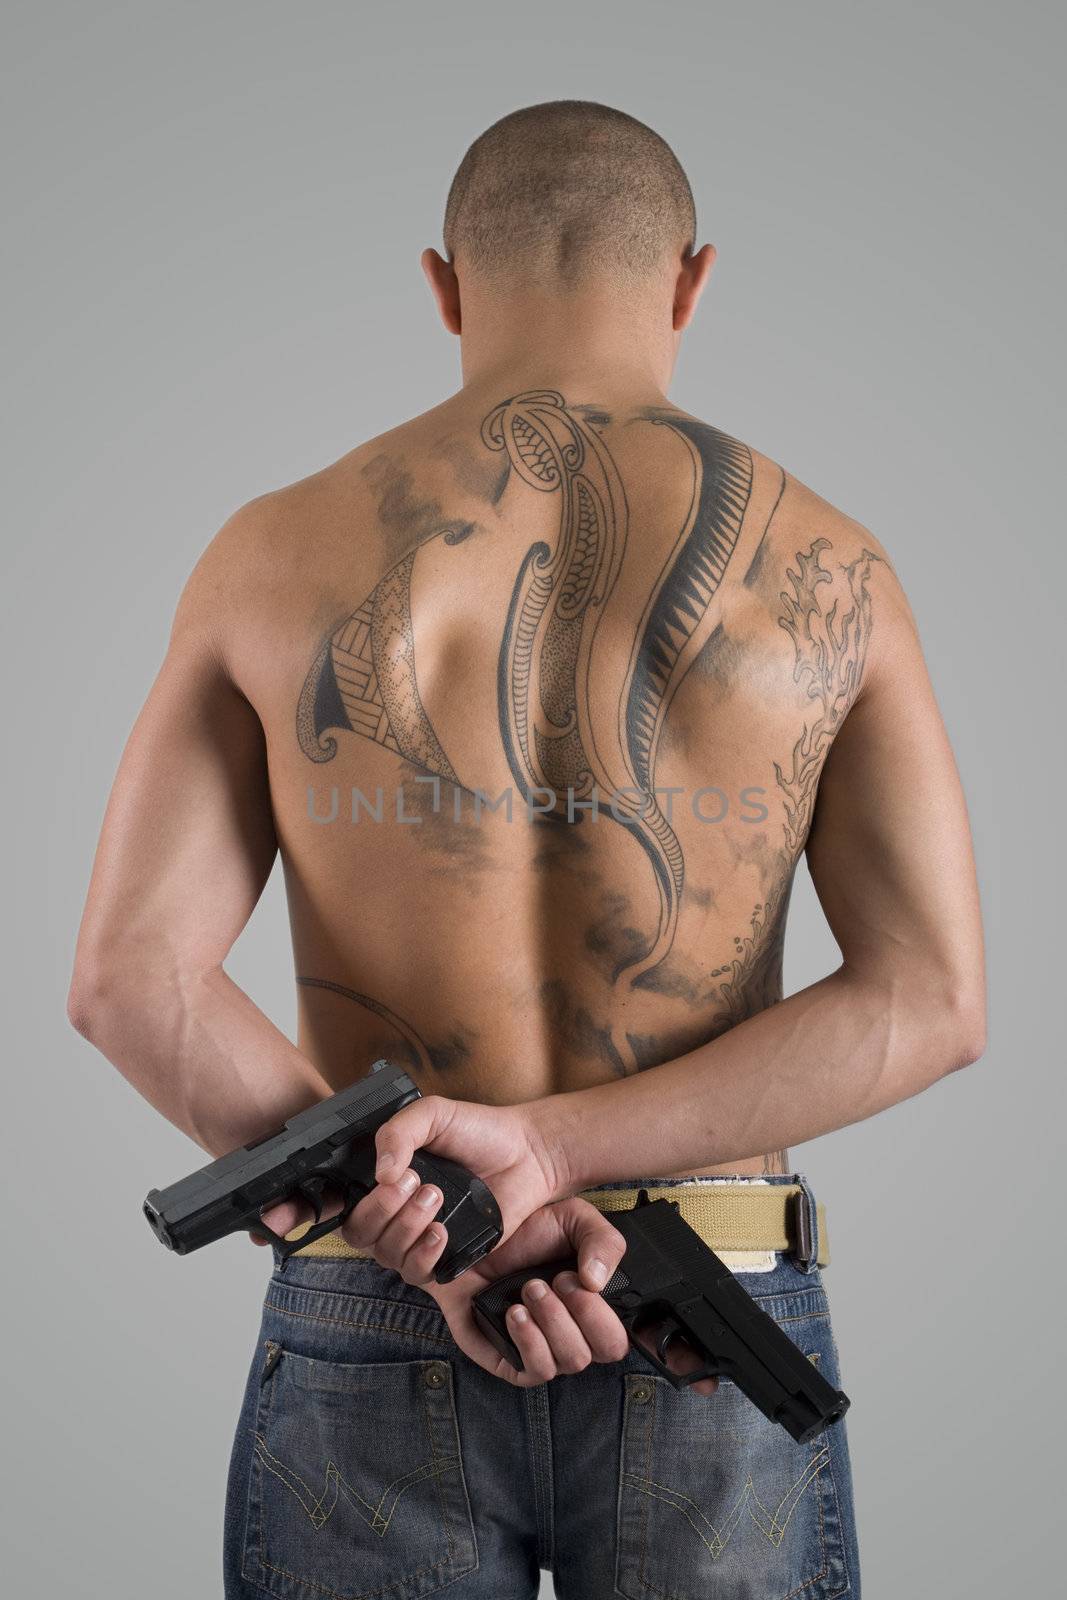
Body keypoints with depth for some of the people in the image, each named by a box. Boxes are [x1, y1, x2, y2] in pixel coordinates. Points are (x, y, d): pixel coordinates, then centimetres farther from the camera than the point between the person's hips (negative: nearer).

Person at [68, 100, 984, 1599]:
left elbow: (128, 980, -10)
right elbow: (934, 1002, -10)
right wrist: (550, 1147, -14)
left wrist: (429, 1239, -13)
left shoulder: (277, 555, -4)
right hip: (713, 1362, 0)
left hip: (377, 1355, 1)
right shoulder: (826, 569, -4)